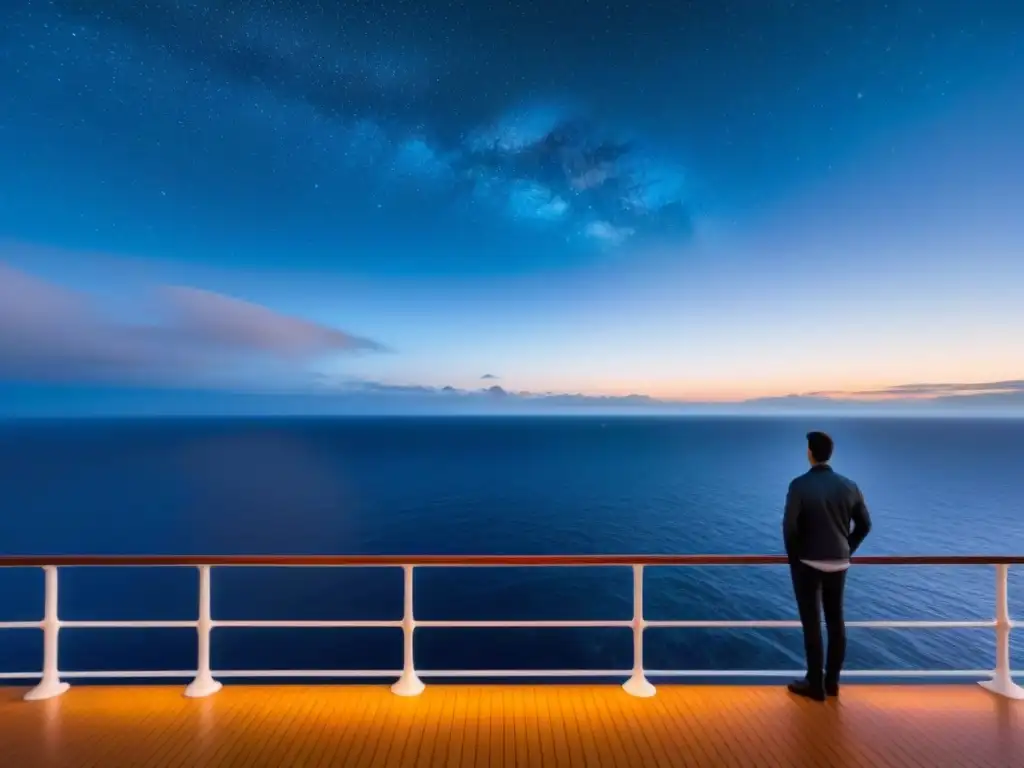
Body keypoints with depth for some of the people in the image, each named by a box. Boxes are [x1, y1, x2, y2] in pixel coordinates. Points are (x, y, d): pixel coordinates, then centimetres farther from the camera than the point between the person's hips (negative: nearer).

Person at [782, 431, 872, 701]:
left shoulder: (800, 485, -17)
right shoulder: (849, 486, 0)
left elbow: (789, 526, -17)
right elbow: (864, 524, 5)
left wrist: (793, 556, -1)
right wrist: (847, 549, 16)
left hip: (807, 562, -5)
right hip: (839, 563, 5)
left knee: (812, 623, 5)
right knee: (836, 621, 16)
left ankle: (815, 685, 15)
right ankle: (832, 681, 26)